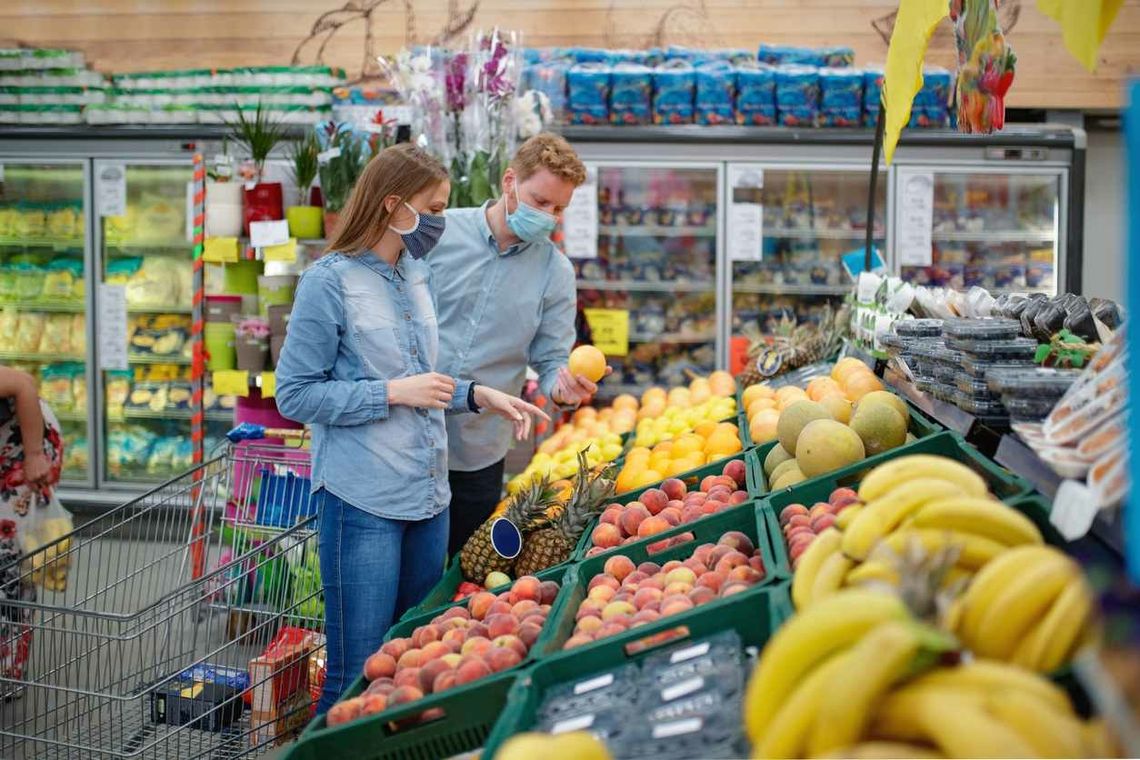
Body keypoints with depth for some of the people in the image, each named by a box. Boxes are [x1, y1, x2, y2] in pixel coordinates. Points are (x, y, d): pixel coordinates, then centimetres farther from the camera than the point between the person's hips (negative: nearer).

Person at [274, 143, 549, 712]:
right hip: (362, 500, -7)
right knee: (358, 671, -2)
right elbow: (295, 394, -11)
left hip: (429, 493, 7)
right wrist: (394, 393, -16)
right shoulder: (330, 281, -9)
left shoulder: (418, 276, 12)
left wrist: (477, 396, 7)